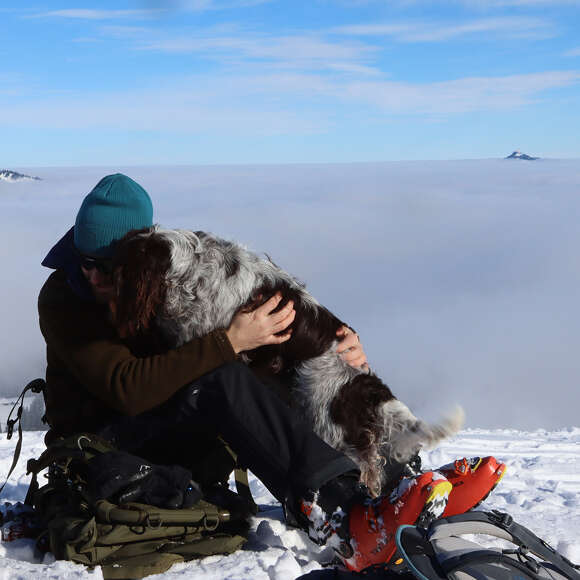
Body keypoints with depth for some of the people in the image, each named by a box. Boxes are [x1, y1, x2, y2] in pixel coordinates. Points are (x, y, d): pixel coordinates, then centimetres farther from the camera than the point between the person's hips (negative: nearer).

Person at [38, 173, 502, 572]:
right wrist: (230, 342, -32)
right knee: (223, 381, -32)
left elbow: (284, 321, 3)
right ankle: (349, 522, -43)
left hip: (181, 446, 5)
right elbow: (128, 389, -28)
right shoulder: (62, 298, -13)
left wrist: (342, 342, -17)